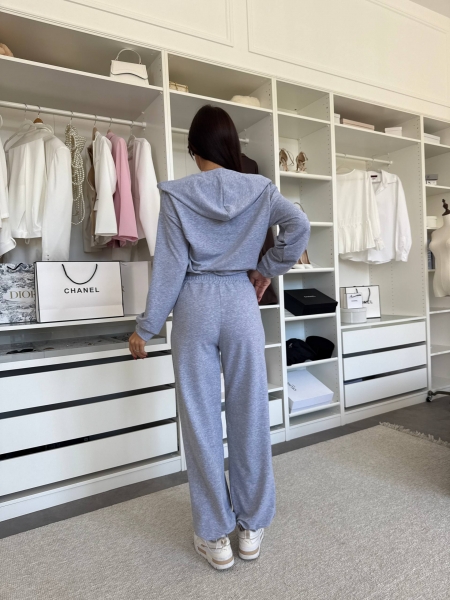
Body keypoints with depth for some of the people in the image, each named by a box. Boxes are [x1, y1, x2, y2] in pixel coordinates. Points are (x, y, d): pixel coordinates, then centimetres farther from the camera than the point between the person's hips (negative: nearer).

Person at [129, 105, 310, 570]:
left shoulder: (176, 194, -1)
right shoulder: (258, 189, 4)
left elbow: (169, 266, -6)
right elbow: (299, 226, -9)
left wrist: (146, 328, 1)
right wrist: (266, 270, 4)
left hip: (195, 305, -1)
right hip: (240, 303, 2)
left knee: (201, 419, 8)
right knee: (249, 415, 11)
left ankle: (214, 535, 22)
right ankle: (252, 528, 26)